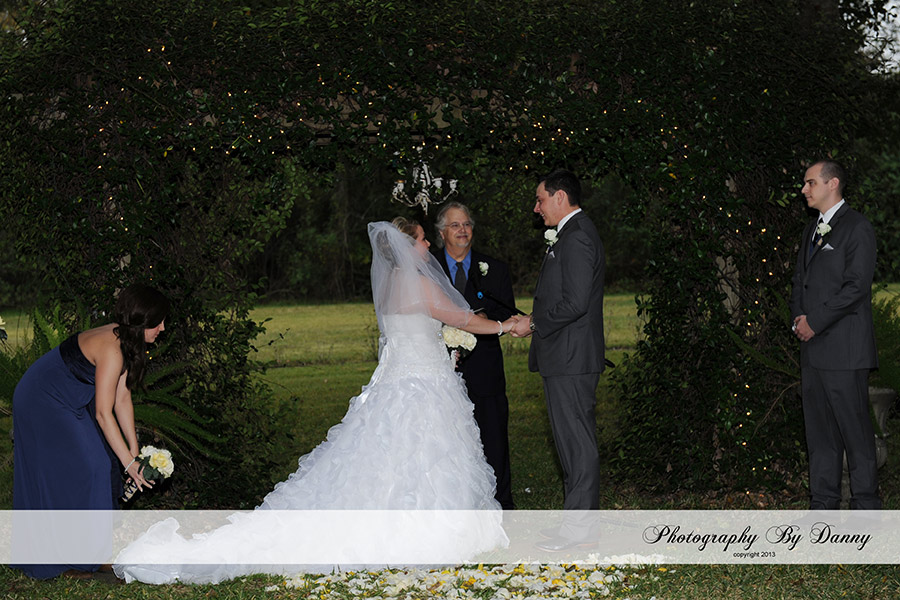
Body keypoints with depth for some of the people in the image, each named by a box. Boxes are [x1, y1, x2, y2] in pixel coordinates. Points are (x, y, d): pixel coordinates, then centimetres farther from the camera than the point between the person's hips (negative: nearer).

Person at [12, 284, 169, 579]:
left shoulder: (124, 341, -3)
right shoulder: (111, 349, -31)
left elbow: (122, 399, 1)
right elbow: (103, 414, -29)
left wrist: (135, 452, 0)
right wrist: (128, 461, -25)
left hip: (67, 403, 9)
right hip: (42, 405, -9)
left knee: (100, 464, 10)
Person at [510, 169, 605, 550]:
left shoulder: (576, 238, -16)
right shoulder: (571, 235, 19)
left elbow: (574, 303, -23)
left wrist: (533, 324, -13)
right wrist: (534, 322, 13)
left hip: (570, 359, -11)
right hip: (567, 358, 11)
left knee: (576, 440, -6)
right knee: (574, 439, 13)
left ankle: (578, 525, -1)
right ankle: (579, 519, 20)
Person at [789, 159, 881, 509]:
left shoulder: (857, 228, -6)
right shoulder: (811, 230, 20)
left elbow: (856, 286, -14)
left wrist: (815, 322, -13)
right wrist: (798, 317, 3)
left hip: (844, 348, -8)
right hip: (813, 348, 8)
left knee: (854, 428, -4)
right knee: (818, 428, 10)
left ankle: (866, 504, 5)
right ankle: (823, 503, 16)